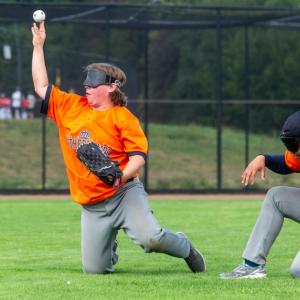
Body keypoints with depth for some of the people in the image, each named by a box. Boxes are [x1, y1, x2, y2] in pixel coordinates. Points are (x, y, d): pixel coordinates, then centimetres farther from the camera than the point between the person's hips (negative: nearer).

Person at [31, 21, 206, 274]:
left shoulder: (123, 118, -5)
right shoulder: (70, 107, 9)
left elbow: (138, 157, -11)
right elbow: (41, 86, 14)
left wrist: (121, 176, -30)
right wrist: (38, 46, 13)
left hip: (124, 193, -4)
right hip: (91, 205, 4)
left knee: (150, 237, -28)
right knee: (94, 269, -1)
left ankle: (185, 248, 7)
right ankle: (109, 245, 37)